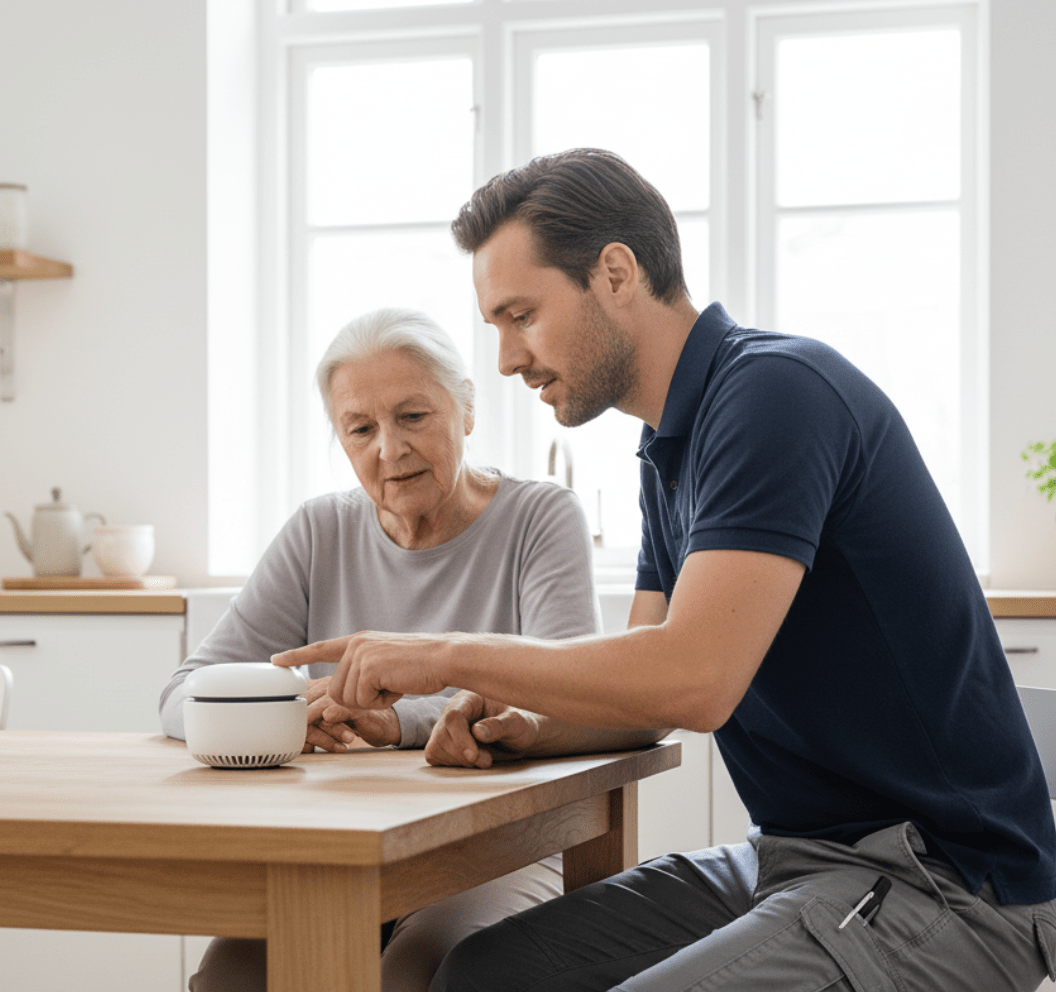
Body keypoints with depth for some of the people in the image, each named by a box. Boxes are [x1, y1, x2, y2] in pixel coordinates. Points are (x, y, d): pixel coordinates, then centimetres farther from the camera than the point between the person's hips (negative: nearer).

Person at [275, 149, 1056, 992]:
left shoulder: (776, 391, -17)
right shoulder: (674, 448, 15)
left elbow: (689, 682, -27)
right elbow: (641, 695, 19)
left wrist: (451, 657, -16)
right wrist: (503, 723, -2)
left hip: (939, 882, -9)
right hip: (794, 858, 9)